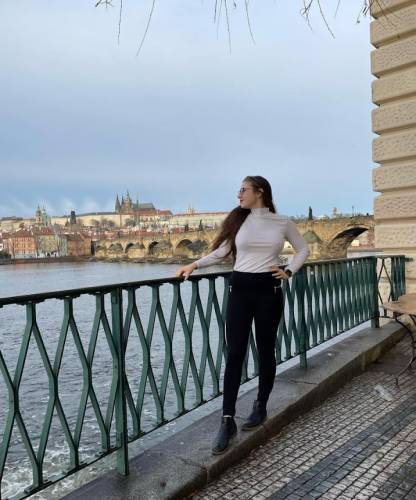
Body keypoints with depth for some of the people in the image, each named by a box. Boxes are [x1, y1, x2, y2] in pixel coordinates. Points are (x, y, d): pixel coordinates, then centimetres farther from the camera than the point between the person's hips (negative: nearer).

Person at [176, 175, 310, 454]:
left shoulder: (282, 222, 3)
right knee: (235, 353, -4)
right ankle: (228, 421, 2)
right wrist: (195, 265, -6)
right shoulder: (237, 219, 5)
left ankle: (261, 407, 28)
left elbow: (303, 249, 13)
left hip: (269, 290, 0)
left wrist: (289, 272, 1)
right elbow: (220, 252, 5)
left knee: (266, 350, 10)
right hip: (240, 288, 1)